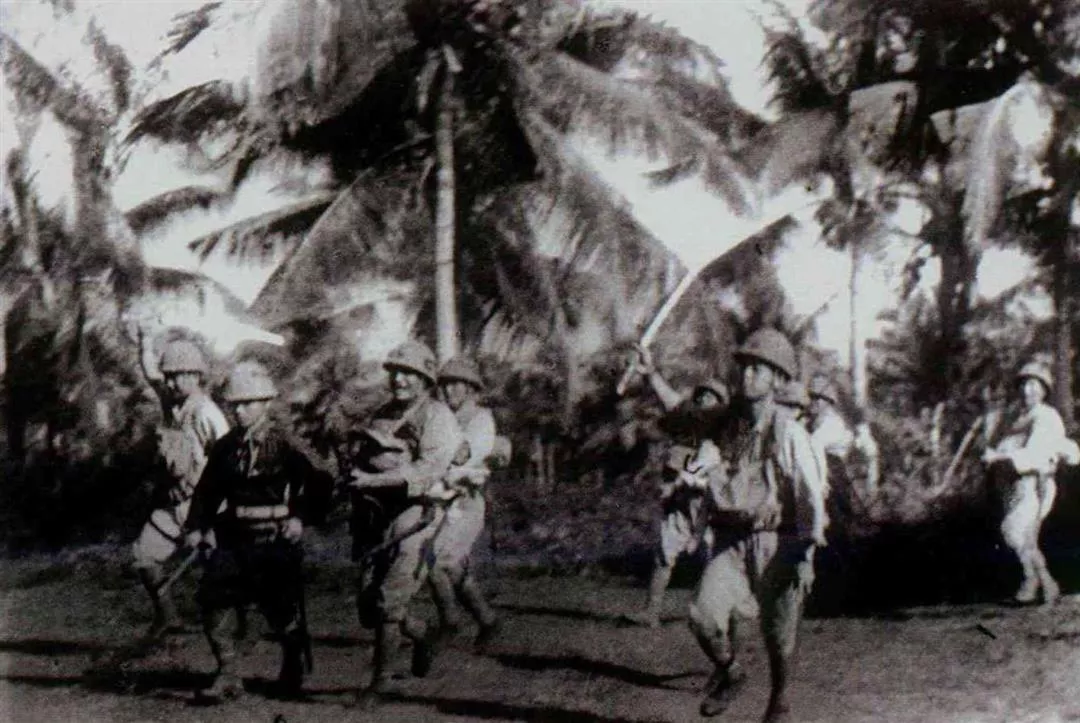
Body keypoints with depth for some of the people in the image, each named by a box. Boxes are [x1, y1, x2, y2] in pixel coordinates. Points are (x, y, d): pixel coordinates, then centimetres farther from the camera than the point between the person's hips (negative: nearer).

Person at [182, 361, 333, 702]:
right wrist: (196, 527, 4)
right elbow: (207, 490, 14)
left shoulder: (285, 445, -8)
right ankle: (228, 676, 3)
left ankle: (291, 674, 31)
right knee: (209, 605, -7)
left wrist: (302, 518, -15)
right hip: (234, 541, 4)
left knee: (283, 615, 5)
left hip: (276, 542, -4)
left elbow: (320, 483, -6)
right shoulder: (226, 446, 6)